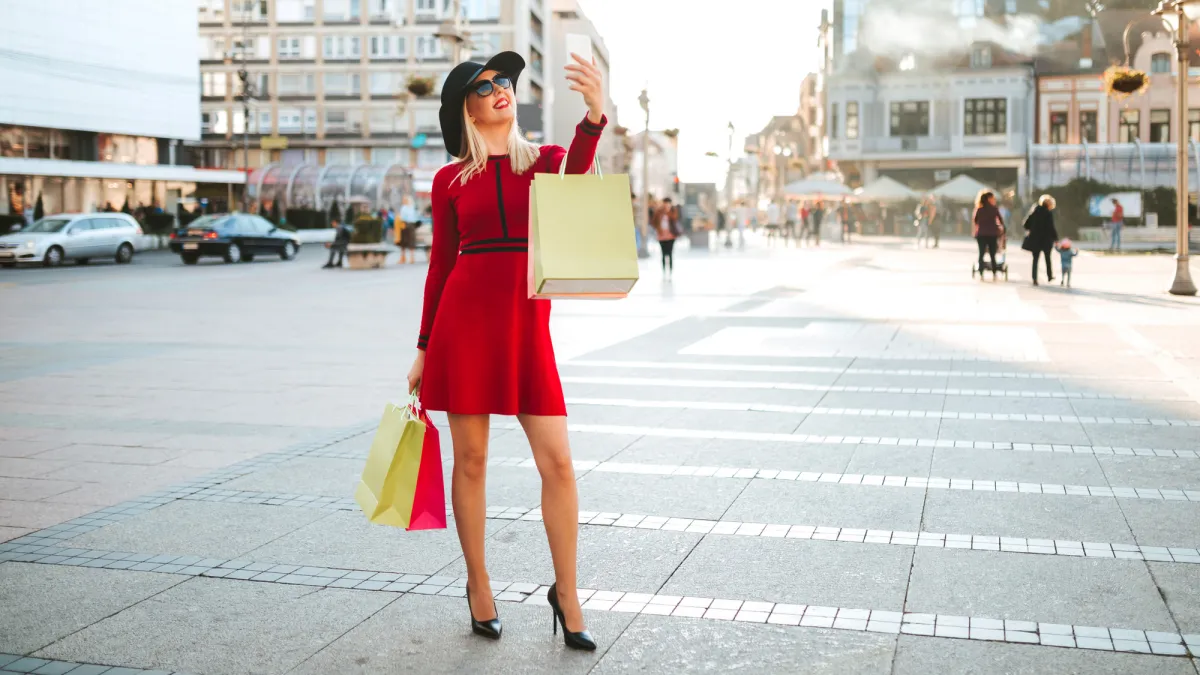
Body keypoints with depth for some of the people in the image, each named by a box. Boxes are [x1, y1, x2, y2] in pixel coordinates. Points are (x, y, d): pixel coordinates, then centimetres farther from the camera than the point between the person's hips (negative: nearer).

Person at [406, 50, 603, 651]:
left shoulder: (545, 160, 8)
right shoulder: (450, 180, 9)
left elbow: (573, 183, -17)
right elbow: (440, 265, 12)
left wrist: (594, 115, -36)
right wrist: (424, 349, 9)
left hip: (526, 325, 0)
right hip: (465, 319, 0)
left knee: (557, 462, -5)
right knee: (471, 459, 6)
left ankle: (565, 592, 12)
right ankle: (477, 585, 23)